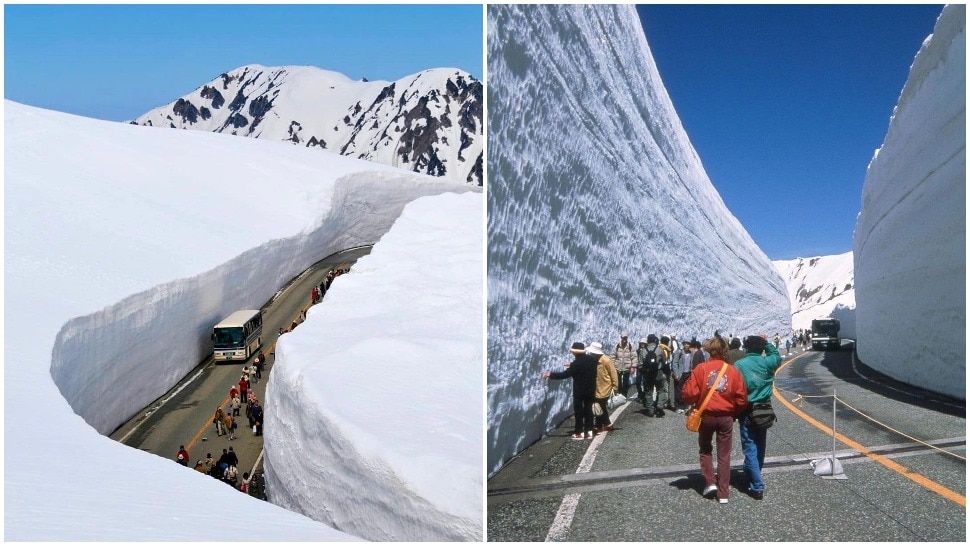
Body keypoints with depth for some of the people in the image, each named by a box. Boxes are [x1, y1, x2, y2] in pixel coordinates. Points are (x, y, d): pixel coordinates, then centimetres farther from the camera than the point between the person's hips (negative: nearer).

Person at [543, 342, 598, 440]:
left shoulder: (577, 363, -21)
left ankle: (579, 432, 7)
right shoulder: (592, 359, -1)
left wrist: (550, 374, -17)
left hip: (579, 391, -6)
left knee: (579, 411, 4)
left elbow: (564, 374, -22)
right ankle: (589, 431, 15)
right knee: (588, 409, 13)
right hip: (590, 390, 6)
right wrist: (572, 366, 21)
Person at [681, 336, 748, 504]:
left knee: (705, 449, 21)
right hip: (726, 417, 1)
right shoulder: (733, 371, -5)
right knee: (724, 455, 11)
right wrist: (734, 413, 14)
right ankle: (723, 493, 13)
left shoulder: (700, 368, -10)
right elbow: (742, 398, -3)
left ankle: (710, 482, 11)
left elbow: (689, 393, -13)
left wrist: (695, 403, 9)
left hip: (706, 416, -1)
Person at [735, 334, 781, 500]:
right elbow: (776, 356, 21)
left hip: (747, 411, -4)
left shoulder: (739, 365, -12)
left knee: (750, 448, -3)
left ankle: (757, 487, -7)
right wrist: (766, 342, 22)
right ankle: (754, 477, 36)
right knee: (760, 446, 19)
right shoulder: (767, 362, -3)